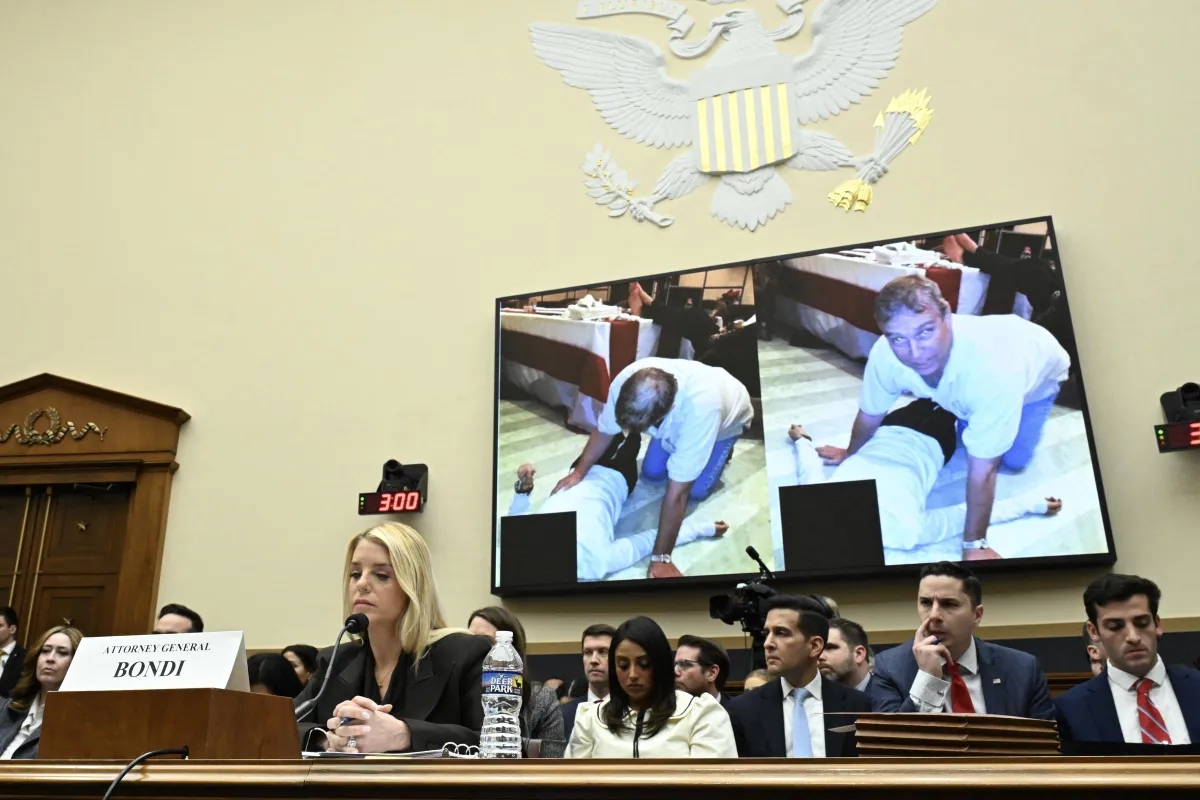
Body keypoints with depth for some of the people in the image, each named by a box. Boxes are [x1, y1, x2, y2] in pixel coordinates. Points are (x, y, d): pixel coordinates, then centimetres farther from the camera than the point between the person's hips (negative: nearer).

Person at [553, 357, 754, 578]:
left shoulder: (700, 409, -51)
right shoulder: (627, 379, -38)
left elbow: (677, 494, -45)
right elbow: (604, 430, -15)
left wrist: (661, 557, -40)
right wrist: (579, 472, -23)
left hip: (727, 418, -4)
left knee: (696, 490, -7)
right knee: (651, 472, 1)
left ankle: (720, 451, 20)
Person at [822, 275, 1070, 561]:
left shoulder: (992, 365, -50)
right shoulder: (885, 354, -36)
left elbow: (982, 470, -41)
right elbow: (870, 414, -13)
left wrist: (974, 544, -33)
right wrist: (850, 454, 4)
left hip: (1038, 370, -3)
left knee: (1013, 460, -2)